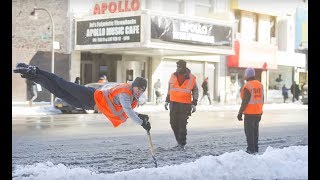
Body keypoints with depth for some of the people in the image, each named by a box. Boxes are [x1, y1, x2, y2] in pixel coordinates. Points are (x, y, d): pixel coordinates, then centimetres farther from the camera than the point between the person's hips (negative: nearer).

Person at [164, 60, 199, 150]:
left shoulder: (191, 78, -3)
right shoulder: (173, 76, 7)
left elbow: (195, 91, 5)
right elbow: (169, 89, 17)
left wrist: (194, 103, -2)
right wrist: (167, 101, 14)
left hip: (185, 105, -4)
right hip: (173, 104, 4)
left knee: (182, 125, -7)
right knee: (174, 124, 7)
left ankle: (182, 144, 0)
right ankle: (180, 142, 21)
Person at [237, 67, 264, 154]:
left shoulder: (247, 86, -16)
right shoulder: (260, 84, 7)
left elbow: (245, 101, -18)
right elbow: (262, 99, 13)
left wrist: (240, 113, -11)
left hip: (250, 113, -7)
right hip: (258, 113, 8)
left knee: (249, 131, -1)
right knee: (255, 130, 15)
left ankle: (251, 149, -1)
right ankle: (255, 149, 20)